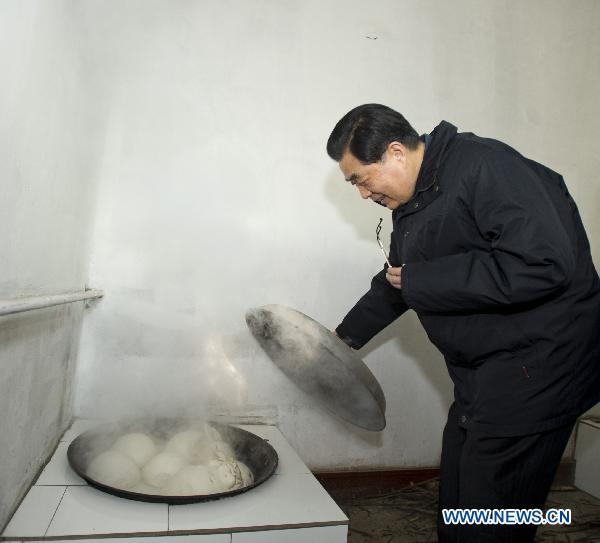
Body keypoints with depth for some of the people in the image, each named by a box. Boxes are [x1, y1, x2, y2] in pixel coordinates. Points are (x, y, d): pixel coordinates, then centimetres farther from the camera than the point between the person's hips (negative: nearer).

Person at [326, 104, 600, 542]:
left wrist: (422, 280, -22)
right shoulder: (411, 202, 9)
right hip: (480, 374, 9)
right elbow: (396, 280, 24)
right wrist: (348, 335, 26)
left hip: (535, 370, -9)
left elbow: (545, 263, -30)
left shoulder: (485, 167, -19)